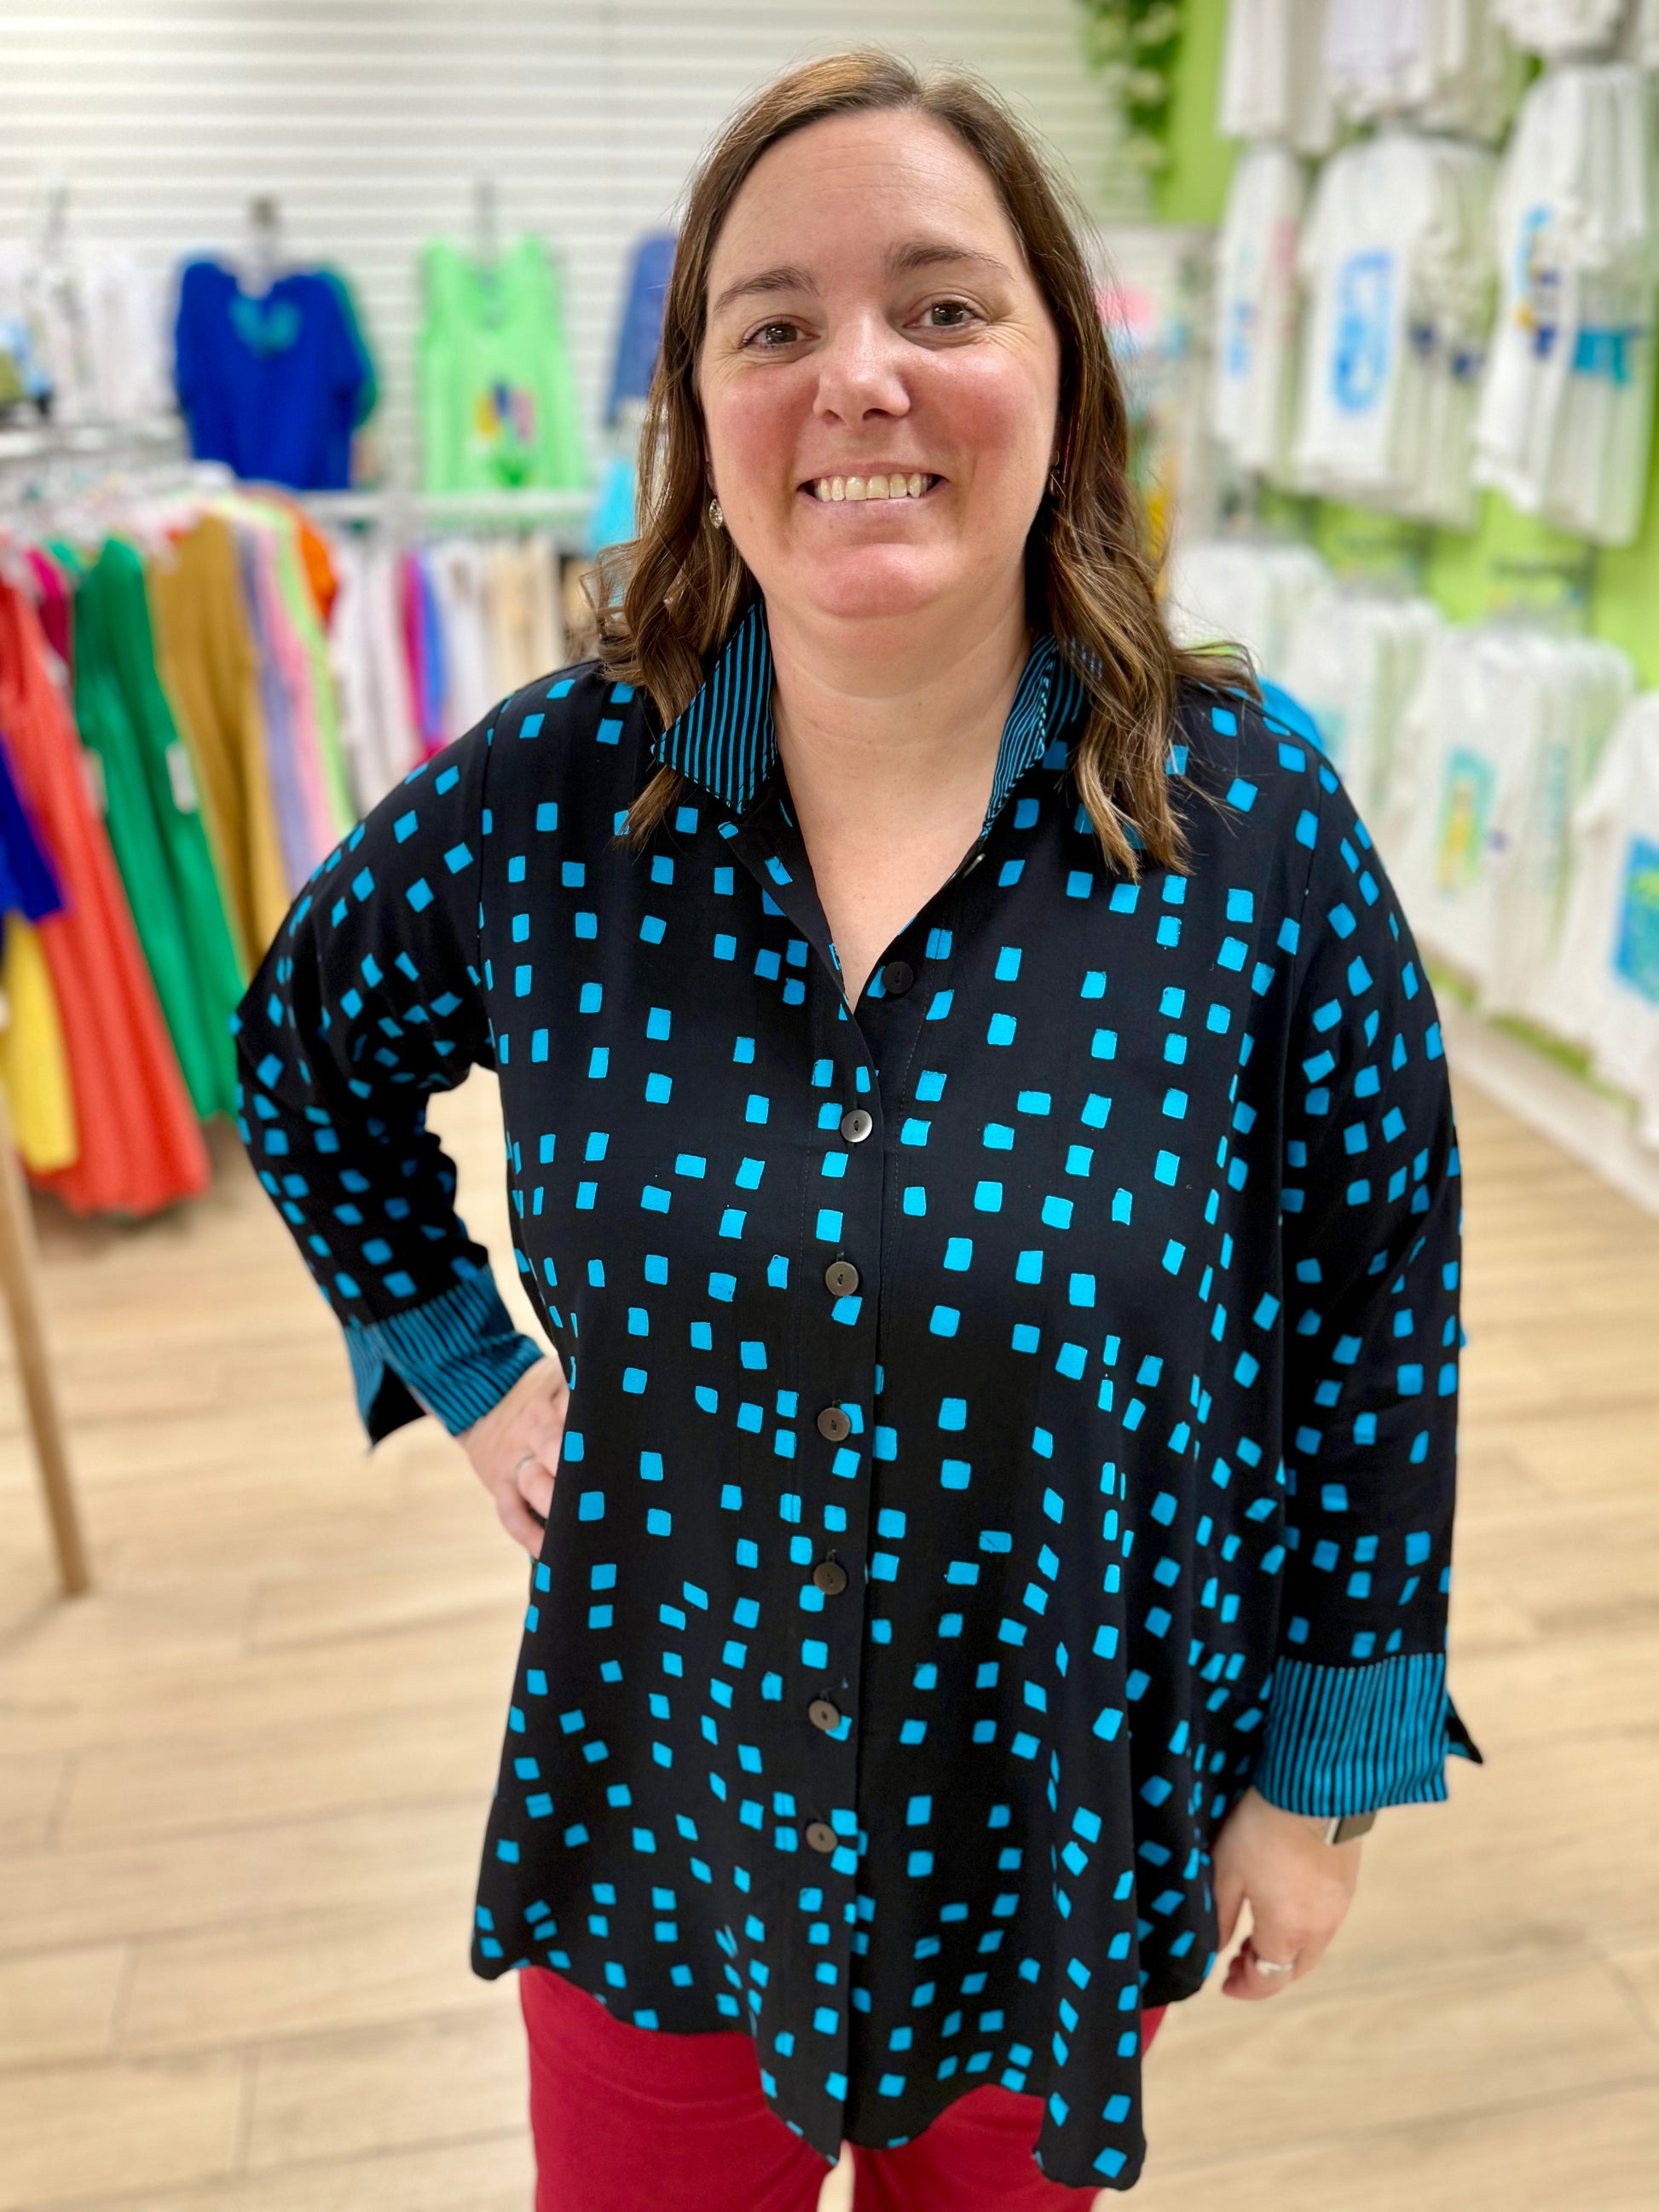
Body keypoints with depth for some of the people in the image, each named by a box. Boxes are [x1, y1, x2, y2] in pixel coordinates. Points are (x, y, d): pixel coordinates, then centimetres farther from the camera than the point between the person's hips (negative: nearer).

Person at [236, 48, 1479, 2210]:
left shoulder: (1256, 825, -16)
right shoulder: (542, 802, -13)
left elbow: (1370, 1299, -7)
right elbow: (306, 1051, 7)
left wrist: (1329, 1764, -2)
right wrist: (464, 1364, -1)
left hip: (1071, 1841, 0)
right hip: (650, 1820, 2)